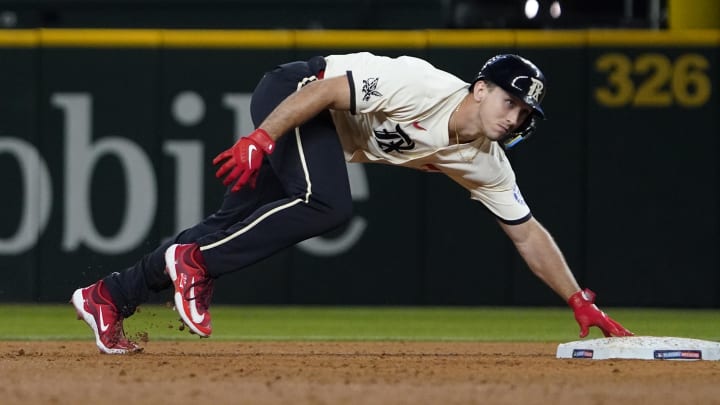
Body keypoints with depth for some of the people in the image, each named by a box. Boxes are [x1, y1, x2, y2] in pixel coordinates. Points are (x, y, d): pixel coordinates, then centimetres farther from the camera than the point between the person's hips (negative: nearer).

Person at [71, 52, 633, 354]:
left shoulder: (484, 163, -6)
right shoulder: (427, 89, -29)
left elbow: (527, 233, 1)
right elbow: (328, 90, -28)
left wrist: (581, 303, -4)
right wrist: (261, 140, -33)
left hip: (335, 139, 8)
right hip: (293, 97, -8)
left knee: (240, 224, 3)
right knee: (328, 204, -29)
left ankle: (110, 296, 8)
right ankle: (196, 263, -18)